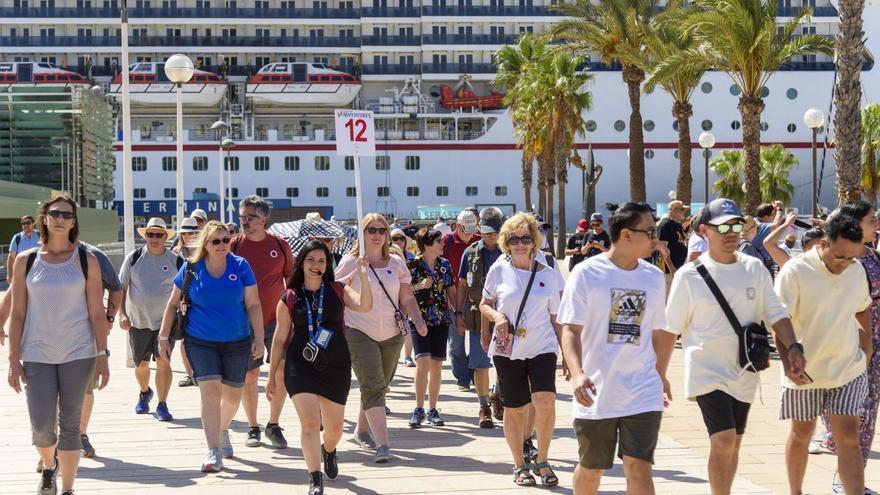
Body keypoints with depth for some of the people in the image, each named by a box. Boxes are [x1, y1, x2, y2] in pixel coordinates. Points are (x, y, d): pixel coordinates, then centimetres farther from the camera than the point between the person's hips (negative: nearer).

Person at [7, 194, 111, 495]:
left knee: (69, 426, 4)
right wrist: (14, 359, 0)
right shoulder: (26, 261, 3)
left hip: (77, 355, 0)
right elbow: (17, 313, 4)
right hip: (37, 355, 0)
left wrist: (102, 356, -2)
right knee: (42, 427, -5)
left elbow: (97, 313, 2)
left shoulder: (85, 261, 1)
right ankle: (49, 466, 28)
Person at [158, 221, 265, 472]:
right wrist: (163, 337, 4)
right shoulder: (191, 268, -2)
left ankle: (222, 431, 43)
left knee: (233, 395, 12)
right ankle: (213, 452, -13)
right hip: (200, 342, -2)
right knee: (210, 391, -14)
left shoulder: (240, 266, -1)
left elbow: (253, 305, 1)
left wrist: (259, 338, -6)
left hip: (237, 342, 2)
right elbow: (172, 304, 6)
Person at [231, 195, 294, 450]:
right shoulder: (235, 246, -1)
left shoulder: (280, 245, 1)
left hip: (276, 320, 0)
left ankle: (274, 426, 12)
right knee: (249, 376, 4)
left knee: (281, 374, -2)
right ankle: (252, 428, 16)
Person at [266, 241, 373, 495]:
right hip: (301, 366, -2)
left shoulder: (338, 291, 1)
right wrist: (272, 376, 9)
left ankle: (329, 451, 50)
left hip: (335, 366, 2)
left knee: (334, 428, 15)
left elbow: (365, 305, -18)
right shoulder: (290, 299, 0)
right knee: (310, 422, -15)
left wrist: (363, 276, -27)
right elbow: (280, 339, 7)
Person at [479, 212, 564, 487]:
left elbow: (555, 317, 8)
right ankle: (520, 465, 23)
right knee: (514, 408, 6)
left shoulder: (548, 273, 2)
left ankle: (542, 461, 0)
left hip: (542, 347, 0)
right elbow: (484, 305, 11)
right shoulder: (499, 270, 0)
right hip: (508, 349, 1)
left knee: (545, 400, -19)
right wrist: (496, 316, -11)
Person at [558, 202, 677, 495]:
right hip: (596, 393, -2)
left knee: (638, 467, -8)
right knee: (591, 468, 12)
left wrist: (660, 375, 24)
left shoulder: (654, 277, 6)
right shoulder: (586, 273, -7)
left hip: (642, 394, 2)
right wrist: (577, 373, -24)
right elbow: (571, 329, -10)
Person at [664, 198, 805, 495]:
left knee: (732, 443, 13)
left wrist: (793, 347, -13)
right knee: (723, 440, -17)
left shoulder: (755, 269, 2)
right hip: (707, 371, -4)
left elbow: (775, 314, 4)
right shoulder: (689, 275, -8)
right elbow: (670, 329, -2)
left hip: (743, 372, 5)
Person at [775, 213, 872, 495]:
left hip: (848, 369, 3)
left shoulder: (857, 270, 1)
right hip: (804, 373, -3)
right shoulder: (795, 272, -16)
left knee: (848, 439, -4)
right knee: (801, 435, 12)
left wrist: (867, 342, 9)